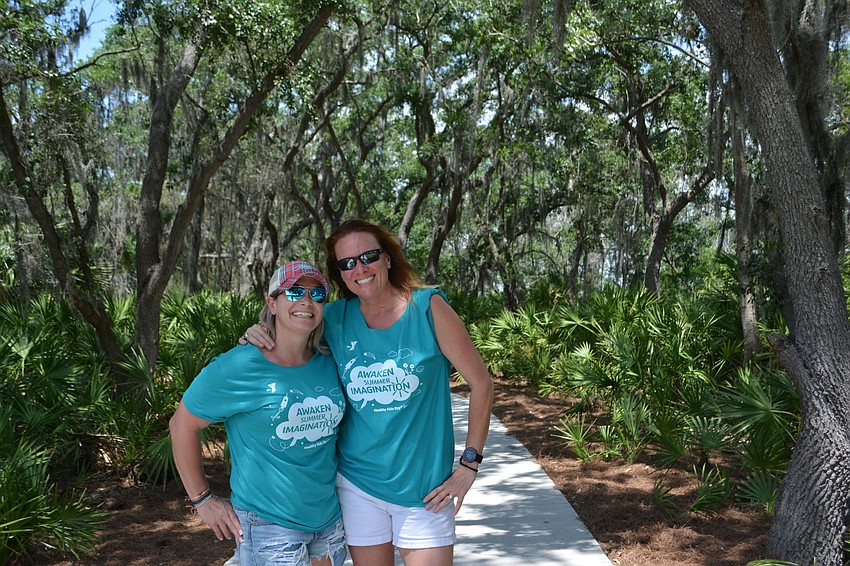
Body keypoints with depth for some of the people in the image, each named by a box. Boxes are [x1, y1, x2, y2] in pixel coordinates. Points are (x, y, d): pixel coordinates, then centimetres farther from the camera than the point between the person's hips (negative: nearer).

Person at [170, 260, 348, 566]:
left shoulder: (328, 361, 1)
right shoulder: (239, 367, -15)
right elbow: (183, 424, -7)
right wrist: (203, 500, -5)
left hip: (329, 517, 6)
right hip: (268, 524, -5)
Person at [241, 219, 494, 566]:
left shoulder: (428, 308, -9)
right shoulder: (334, 319, -1)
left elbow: (481, 383, -5)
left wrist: (469, 464, -6)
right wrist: (258, 335, -8)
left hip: (425, 487, -2)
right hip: (357, 483, 3)